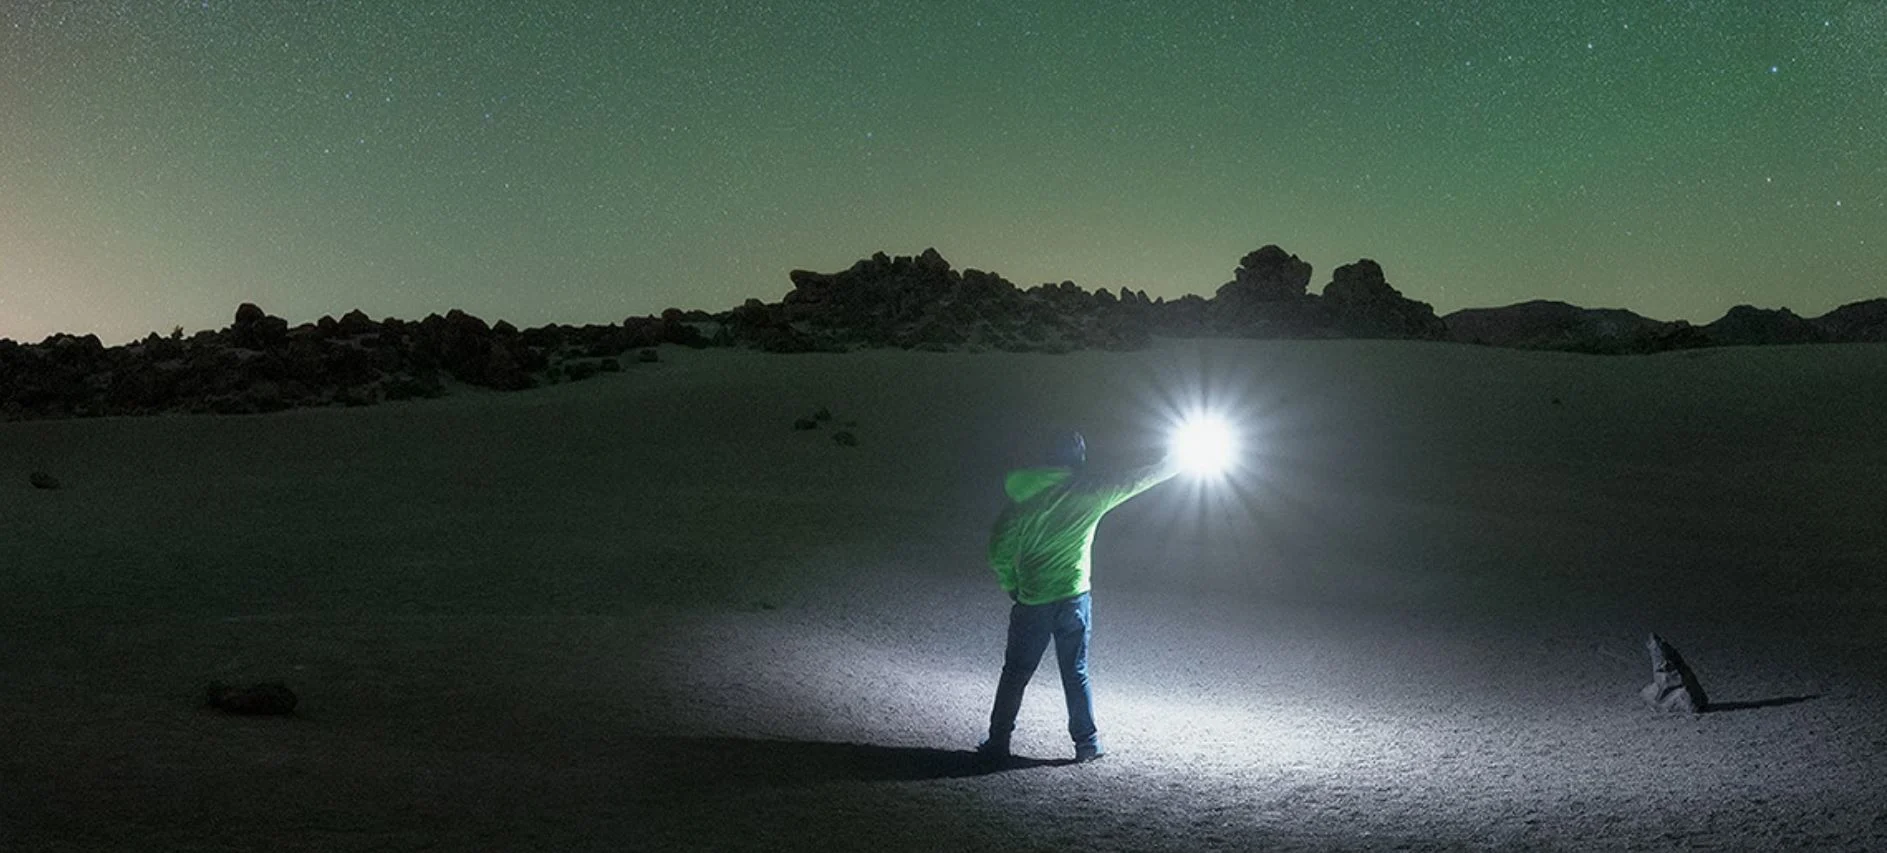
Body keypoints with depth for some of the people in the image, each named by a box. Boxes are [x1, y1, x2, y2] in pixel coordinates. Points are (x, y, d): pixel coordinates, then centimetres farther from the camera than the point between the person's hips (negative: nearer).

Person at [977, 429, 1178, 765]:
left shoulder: (1023, 496, 0)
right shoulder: (1088, 492, -6)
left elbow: (1000, 549, 0)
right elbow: (1137, 480, 6)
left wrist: (1011, 587, 13)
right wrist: (1177, 462, 21)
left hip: (1030, 602, 1)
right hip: (1073, 599, -1)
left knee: (1014, 674, 10)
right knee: (1076, 674, 11)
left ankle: (997, 743, 13)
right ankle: (1087, 742, 19)